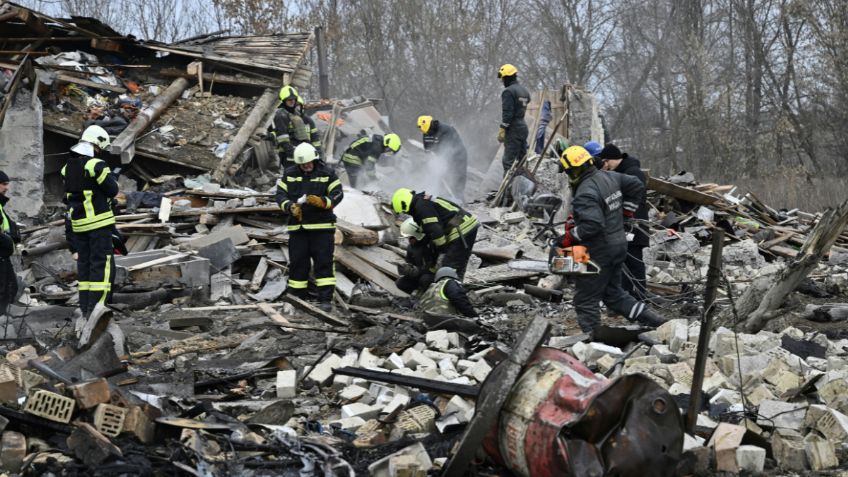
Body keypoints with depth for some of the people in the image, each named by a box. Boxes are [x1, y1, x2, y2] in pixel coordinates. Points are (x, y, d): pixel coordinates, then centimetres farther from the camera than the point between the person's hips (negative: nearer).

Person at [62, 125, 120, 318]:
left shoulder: (68, 167, 10)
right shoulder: (96, 165, -15)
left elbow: (68, 196, 15)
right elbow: (112, 191, -9)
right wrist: (112, 177, 9)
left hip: (77, 223, 7)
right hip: (99, 222, -7)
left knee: (84, 263, 12)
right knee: (102, 265, -4)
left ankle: (85, 308, 13)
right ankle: (96, 307, -10)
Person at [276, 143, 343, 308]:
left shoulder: (327, 174, 0)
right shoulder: (289, 174, 6)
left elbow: (337, 195, -5)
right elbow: (280, 195, 1)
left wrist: (321, 201, -23)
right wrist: (290, 207, -19)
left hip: (322, 226, -2)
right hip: (297, 226, 2)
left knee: (324, 262, -5)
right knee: (297, 263, 6)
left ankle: (325, 299, -4)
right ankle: (296, 297, 15)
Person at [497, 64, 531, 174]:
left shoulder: (508, 91, -14)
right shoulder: (524, 91, 14)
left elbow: (507, 113, -18)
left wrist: (502, 130, -17)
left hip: (513, 129, -9)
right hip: (523, 127, 9)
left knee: (509, 160, -8)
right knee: (522, 160, 15)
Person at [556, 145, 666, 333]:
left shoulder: (585, 193, -24)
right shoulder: (609, 177, 4)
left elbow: (592, 224, -34)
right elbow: (637, 187, 15)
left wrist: (569, 237, -21)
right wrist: (625, 212, 19)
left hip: (598, 253, -9)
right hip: (619, 245, 9)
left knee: (586, 301, 2)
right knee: (613, 293, 22)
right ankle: (652, 319, 18)